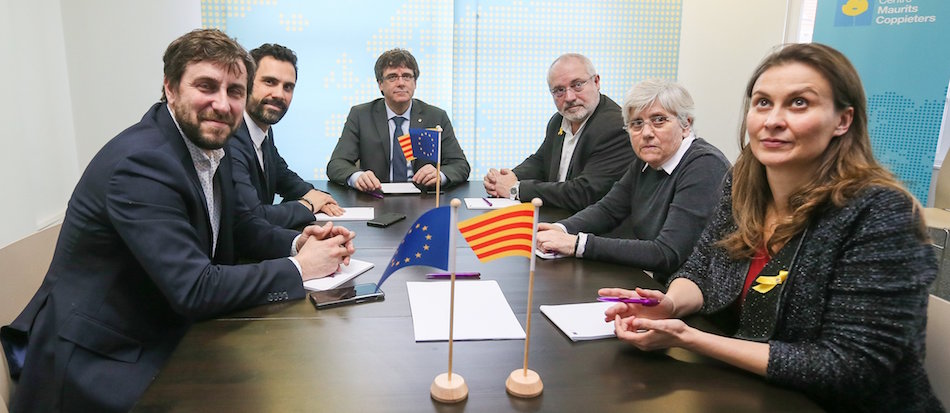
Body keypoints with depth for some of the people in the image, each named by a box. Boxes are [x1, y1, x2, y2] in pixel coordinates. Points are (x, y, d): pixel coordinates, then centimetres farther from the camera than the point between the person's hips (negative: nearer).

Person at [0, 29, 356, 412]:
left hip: (164, 334, 8)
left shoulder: (208, 143, 0)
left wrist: (297, 241, -7)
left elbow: (239, 224, 11)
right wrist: (298, 268, -20)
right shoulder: (140, 162, -25)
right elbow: (195, 290, -29)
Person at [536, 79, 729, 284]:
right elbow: (607, 209, 10)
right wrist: (562, 229, -11)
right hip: (656, 283, 7)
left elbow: (667, 255, -27)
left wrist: (578, 244, -28)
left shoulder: (705, 167, -20)